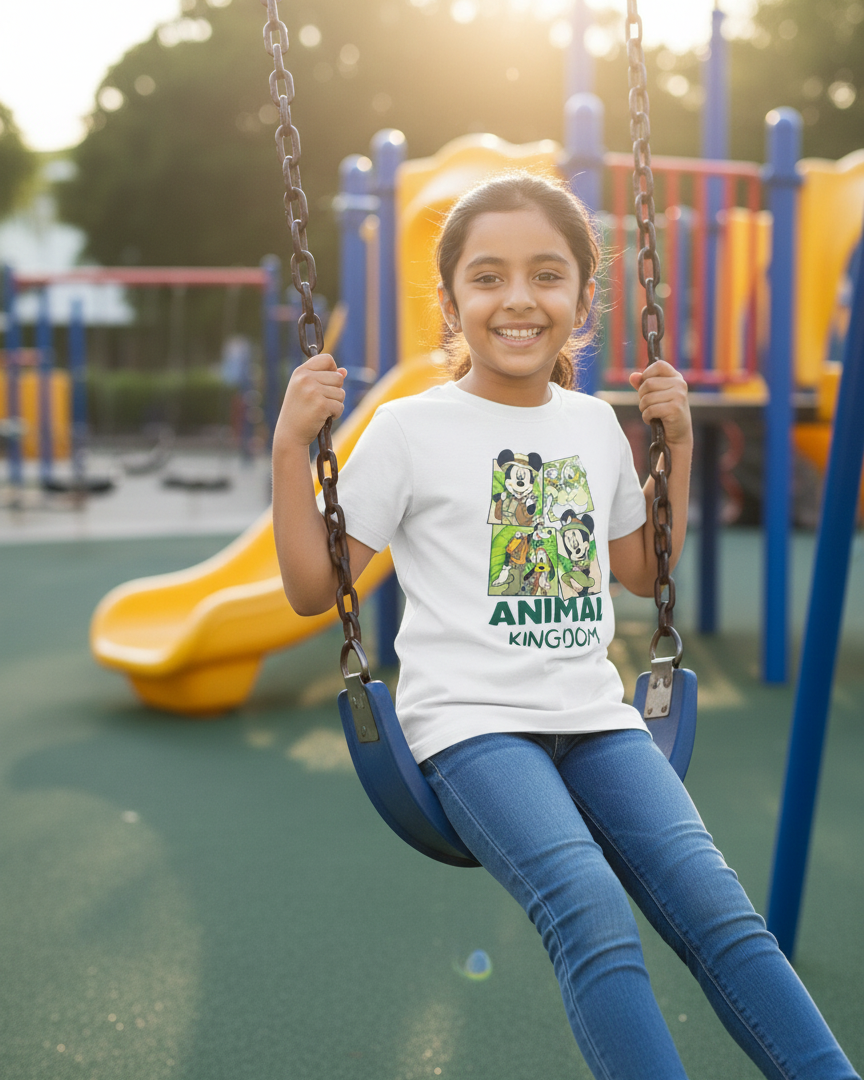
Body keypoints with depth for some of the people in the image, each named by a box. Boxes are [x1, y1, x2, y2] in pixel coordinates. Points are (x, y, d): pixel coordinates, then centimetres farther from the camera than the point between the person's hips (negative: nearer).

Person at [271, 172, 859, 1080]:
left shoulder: (595, 425, 14)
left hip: (594, 715, 5)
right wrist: (291, 445, -8)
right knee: (589, 910, -29)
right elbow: (312, 588, 2)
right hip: (469, 721, -4)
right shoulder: (410, 428, 0)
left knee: (716, 906, -16)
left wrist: (677, 443, 19)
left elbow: (643, 571, 29)